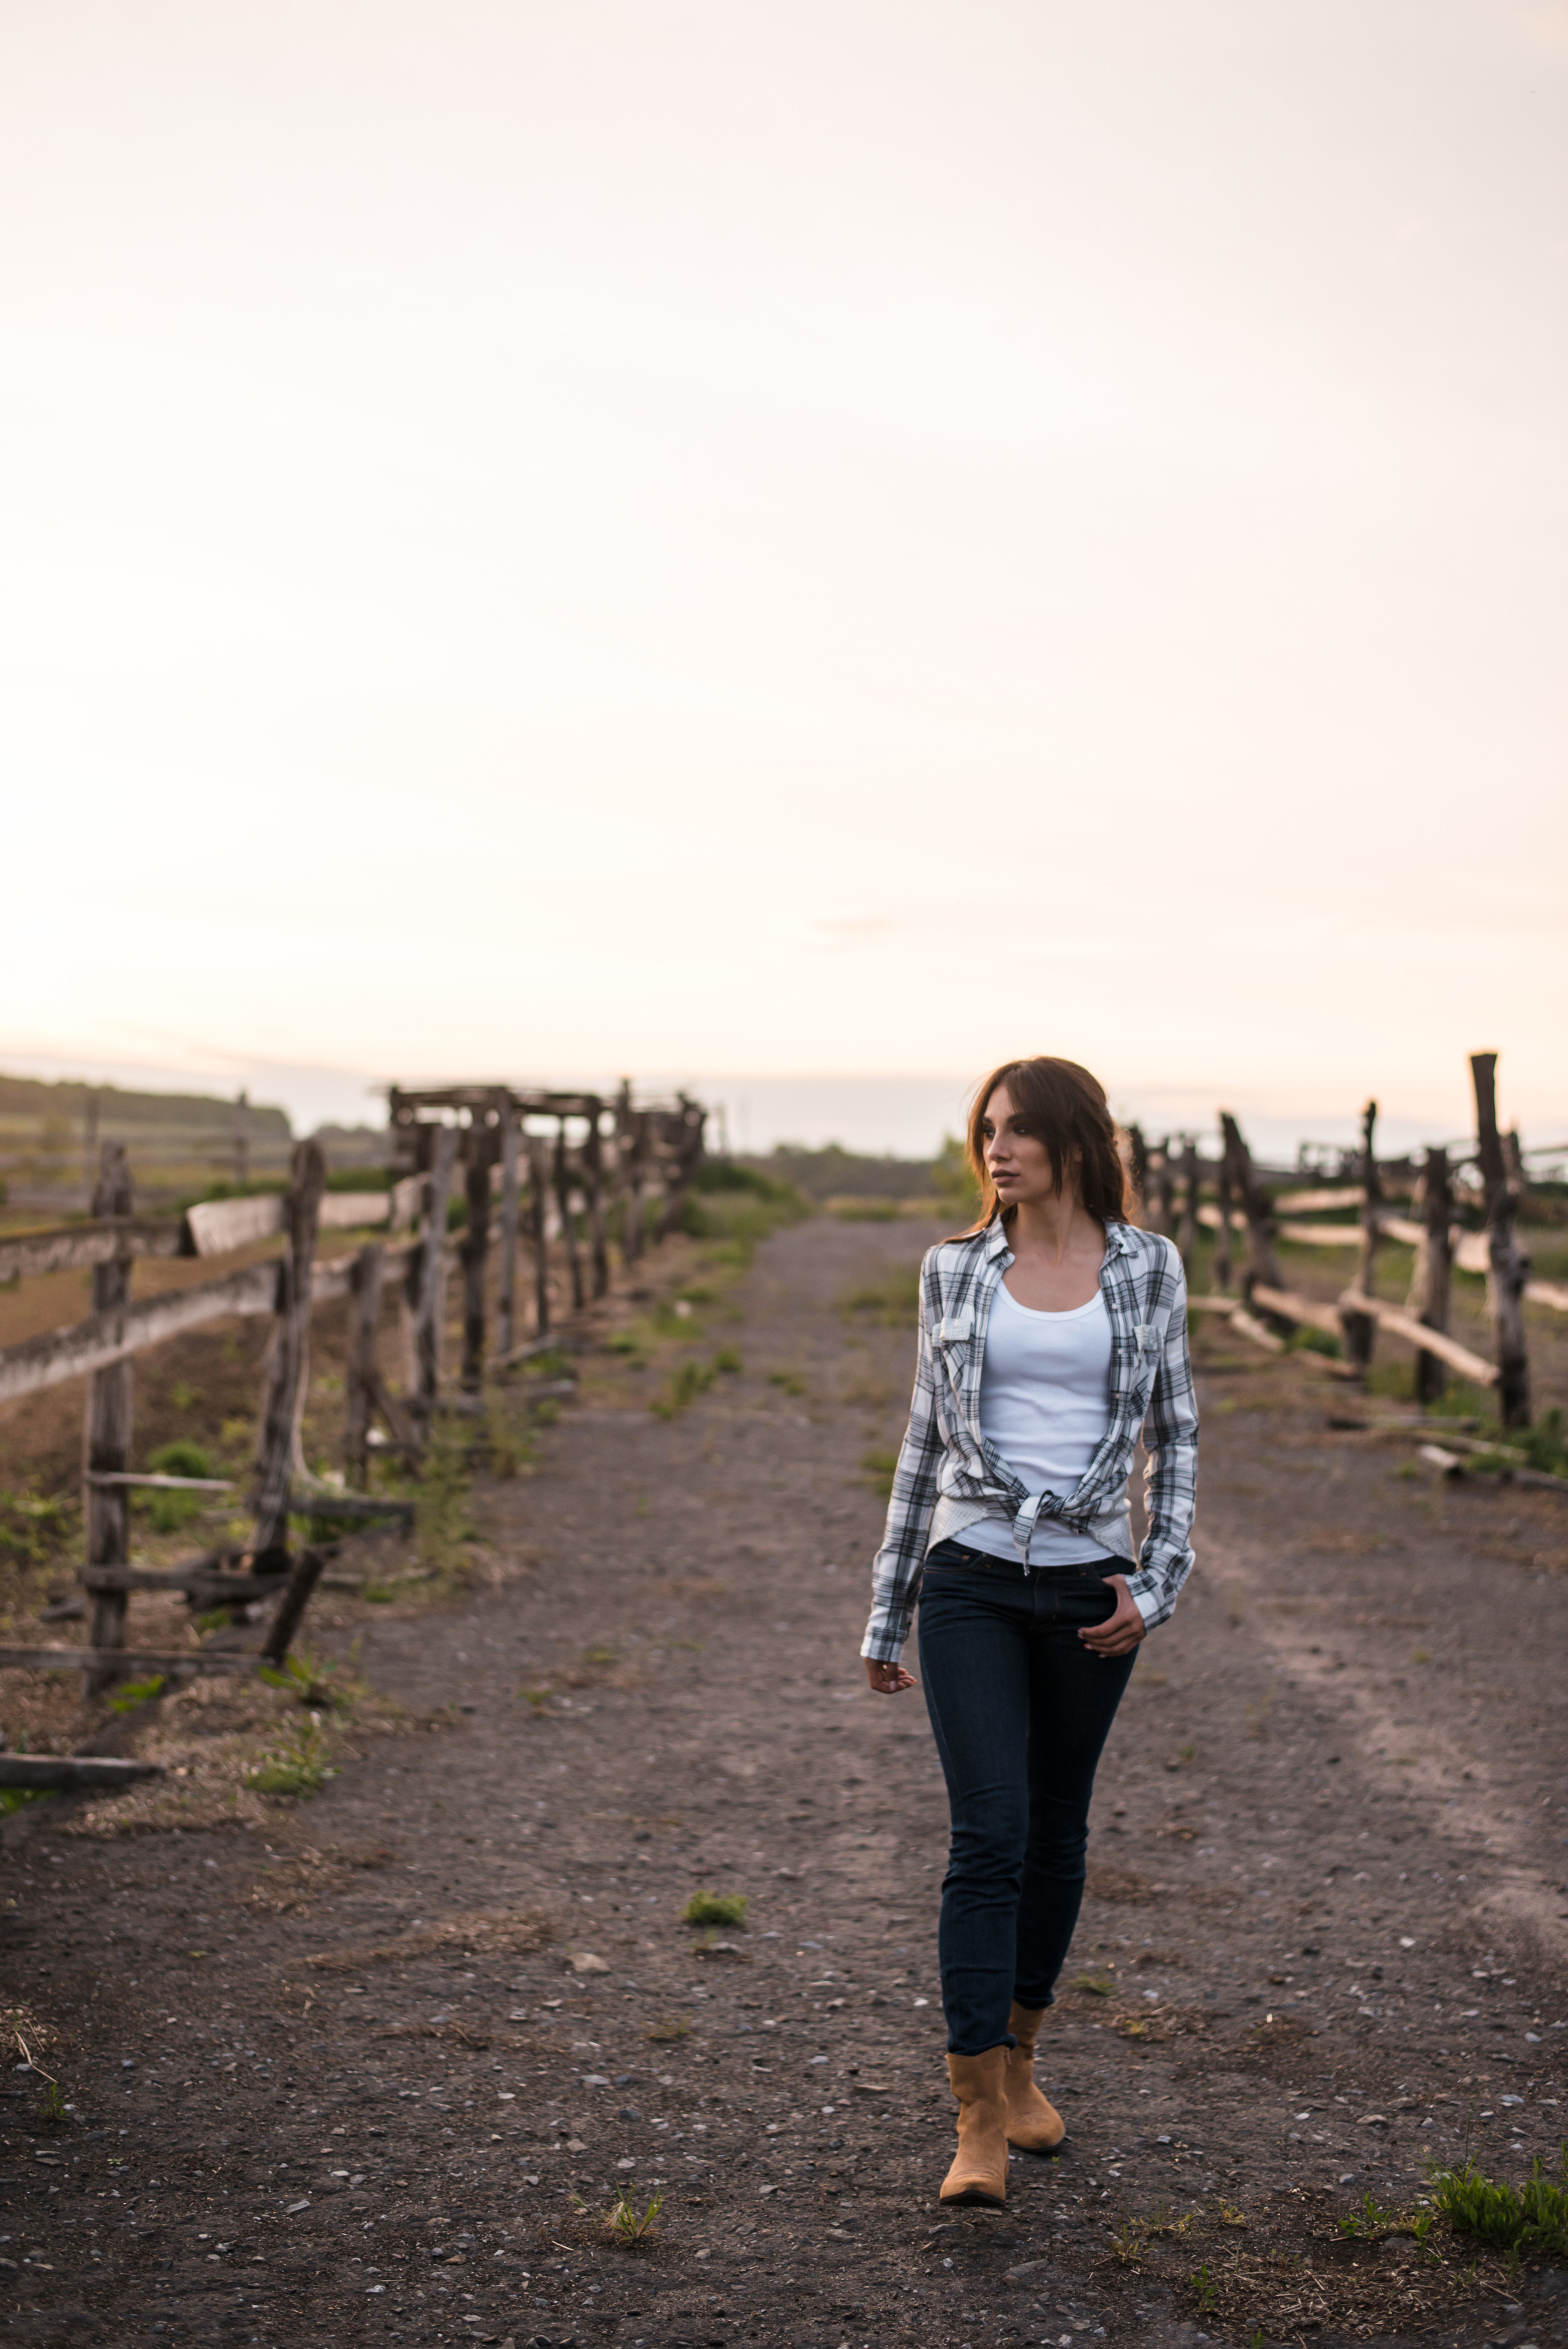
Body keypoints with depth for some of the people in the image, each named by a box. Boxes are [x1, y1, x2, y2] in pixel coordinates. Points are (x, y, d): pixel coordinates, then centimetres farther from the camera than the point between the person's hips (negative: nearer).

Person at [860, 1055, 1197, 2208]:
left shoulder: (1147, 1267, 1)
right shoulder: (956, 1269, 3)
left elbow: (1177, 1431, 6)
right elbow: (925, 1437, 9)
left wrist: (1161, 1581, -4)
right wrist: (888, 1606, 10)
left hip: (1090, 1587, 1)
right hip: (971, 1581, -1)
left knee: (1056, 1829, 12)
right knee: (989, 1834, -11)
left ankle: (1019, 2061, 32)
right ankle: (980, 2124, -9)